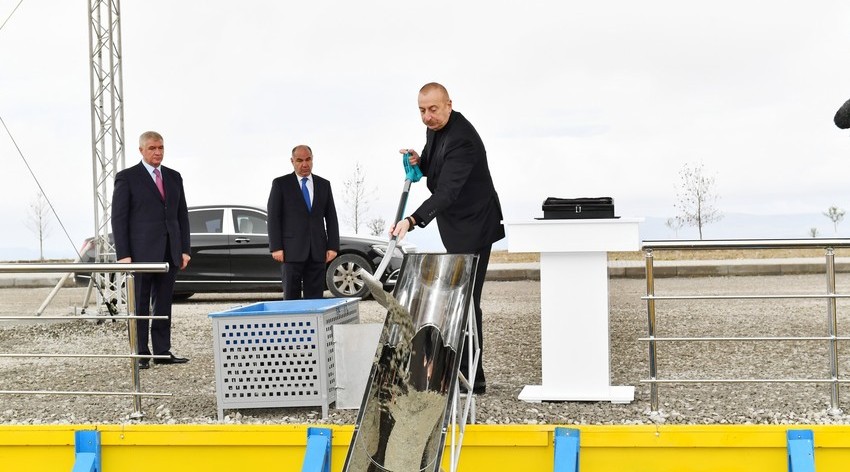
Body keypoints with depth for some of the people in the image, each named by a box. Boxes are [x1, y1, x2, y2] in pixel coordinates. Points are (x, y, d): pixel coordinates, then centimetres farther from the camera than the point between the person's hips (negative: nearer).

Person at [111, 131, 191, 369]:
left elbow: (182, 215, 15)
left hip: (169, 253, 5)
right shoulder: (127, 178, -1)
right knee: (140, 305, 0)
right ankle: (141, 355, 4)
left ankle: (162, 352, 13)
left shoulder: (174, 177, 14)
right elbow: (119, 218, -4)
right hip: (141, 252, -5)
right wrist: (123, 255, -11)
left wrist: (185, 249, 7)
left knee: (163, 304, 8)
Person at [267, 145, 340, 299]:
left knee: (315, 297, 2)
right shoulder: (280, 184, 3)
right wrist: (276, 247, -9)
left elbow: (331, 218, 12)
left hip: (317, 251, 3)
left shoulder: (324, 184, 13)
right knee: (291, 297, -3)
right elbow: (273, 217, -1)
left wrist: (333, 246, 3)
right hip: (292, 250, -3)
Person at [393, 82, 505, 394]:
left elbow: (446, 192, -36)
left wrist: (413, 221, -48)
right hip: (456, 227, 10)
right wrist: (419, 162, -6)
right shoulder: (435, 129, 3)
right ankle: (468, 374, 26)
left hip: (473, 227, -10)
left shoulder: (462, 139, -26)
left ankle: (472, 379, -5)